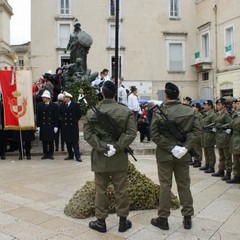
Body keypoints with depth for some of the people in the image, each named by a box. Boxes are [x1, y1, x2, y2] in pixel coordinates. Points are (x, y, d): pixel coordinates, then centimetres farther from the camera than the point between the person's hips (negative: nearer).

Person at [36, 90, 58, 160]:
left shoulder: (54, 106, 0)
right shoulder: (40, 105, 5)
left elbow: (56, 117, 0)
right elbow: (38, 117, 5)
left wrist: (56, 126, -4)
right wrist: (38, 126, 0)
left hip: (51, 126, -2)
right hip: (43, 126, 2)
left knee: (51, 141, 3)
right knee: (44, 141, 6)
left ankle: (50, 154, 13)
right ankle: (45, 154, 16)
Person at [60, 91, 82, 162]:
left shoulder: (75, 105, -5)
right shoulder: (62, 106, 7)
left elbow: (79, 114, 0)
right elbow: (61, 114, 17)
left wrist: (75, 121, 4)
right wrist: (64, 120, 9)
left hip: (73, 126, -4)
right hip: (65, 126, 4)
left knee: (75, 141, -2)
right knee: (67, 141, 8)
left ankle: (77, 156, 1)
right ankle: (70, 155, 18)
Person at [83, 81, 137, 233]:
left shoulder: (92, 112, -2)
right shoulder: (126, 111, -3)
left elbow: (88, 134, -8)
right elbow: (131, 133, -10)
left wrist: (103, 147, -11)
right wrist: (117, 147, -12)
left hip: (100, 157, 0)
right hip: (119, 157, 0)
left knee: (101, 190, 10)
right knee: (121, 190, 10)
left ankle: (101, 221, 21)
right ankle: (123, 221, 21)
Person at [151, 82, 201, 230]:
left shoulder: (159, 112, -10)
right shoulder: (190, 111, -1)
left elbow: (155, 135, -15)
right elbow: (197, 130, -7)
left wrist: (170, 148, -14)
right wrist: (186, 147, -13)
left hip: (165, 154, -2)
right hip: (183, 154, 3)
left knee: (165, 186, 6)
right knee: (184, 185, 13)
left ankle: (163, 219, 15)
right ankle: (188, 218, 22)